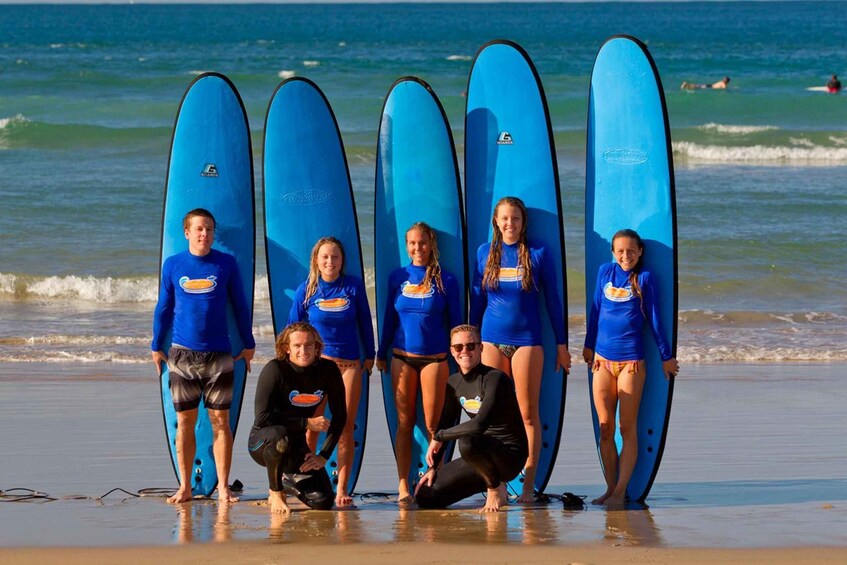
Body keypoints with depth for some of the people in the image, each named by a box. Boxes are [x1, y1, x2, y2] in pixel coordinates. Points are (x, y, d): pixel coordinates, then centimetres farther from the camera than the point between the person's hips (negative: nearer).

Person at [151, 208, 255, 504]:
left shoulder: (226, 263, 1)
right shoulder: (173, 265, 3)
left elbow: (240, 305, 8)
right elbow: (163, 308, 11)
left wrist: (248, 345, 10)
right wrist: (157, 346, 12)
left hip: (219, 355, -1)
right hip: (183, 354, 1)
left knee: (221, 421, 0)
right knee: (185, 422, 5)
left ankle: (223, 487, 5)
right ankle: (185, 487, 12)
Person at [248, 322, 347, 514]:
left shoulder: (329, 370, -7)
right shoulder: (275, 370, -20)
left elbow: (340, 416, 0)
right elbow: (262, 418, -26)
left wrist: (324, 455, -8)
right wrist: (307, 423, -22)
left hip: (296, 447, 4)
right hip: (262, 442, -4)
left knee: (323, 502, -13)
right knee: (278, 435, -41)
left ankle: (288, 481, 22)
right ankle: (275, 492, -14)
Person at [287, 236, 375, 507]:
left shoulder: (354, 286, 2)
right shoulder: (306, 290, 1)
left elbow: (364, 322, 11)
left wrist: (370, 355, 12)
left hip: (350, 364, 1)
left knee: (346, 428, 1)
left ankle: (342, 488, 6)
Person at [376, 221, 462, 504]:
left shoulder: (445, 280, 1)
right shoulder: (397, 277, 6)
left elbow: (455, 321, 5)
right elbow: (389, 317, 14)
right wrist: (381, 353, 15)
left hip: (435, 358, -2)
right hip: (402, 358, 2)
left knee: (433, 424, -1)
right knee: (404, 423, 2)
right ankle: (403, 485, 5)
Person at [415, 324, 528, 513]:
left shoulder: (495, 378, -18)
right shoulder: (454, 383, 6)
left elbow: (479, 424, -29)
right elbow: (445, 424, 16)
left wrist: (439, 436, -17)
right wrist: (433, 467, 8)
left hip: (511, 456, -8)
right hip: (483, 454, 8)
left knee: (466, 442, -39)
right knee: (426, 497, -2)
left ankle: (496, 488, -11)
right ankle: (490, 480, 15)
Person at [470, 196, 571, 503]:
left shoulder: (537, 254, 0)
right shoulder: (485, 253, 7)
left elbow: (552, 301, 4)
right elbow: (477, 299, 13)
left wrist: (561, 344, 3)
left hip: (527, 340, -2)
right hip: (492, 340, 2)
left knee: (528, 413, -1)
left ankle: (528, 484, 3)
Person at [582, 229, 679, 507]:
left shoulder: (644, 278, -1)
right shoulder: (605, 272, 8)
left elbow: (654, 318, 3)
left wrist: (666, 356, 6)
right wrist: (588, 346, 24)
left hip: (631, 361, -4)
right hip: (602, 359, 4)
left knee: (627, 429, -2)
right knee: (605, 429, 4)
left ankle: (620, 491, -2)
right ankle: (610, 488, 11)